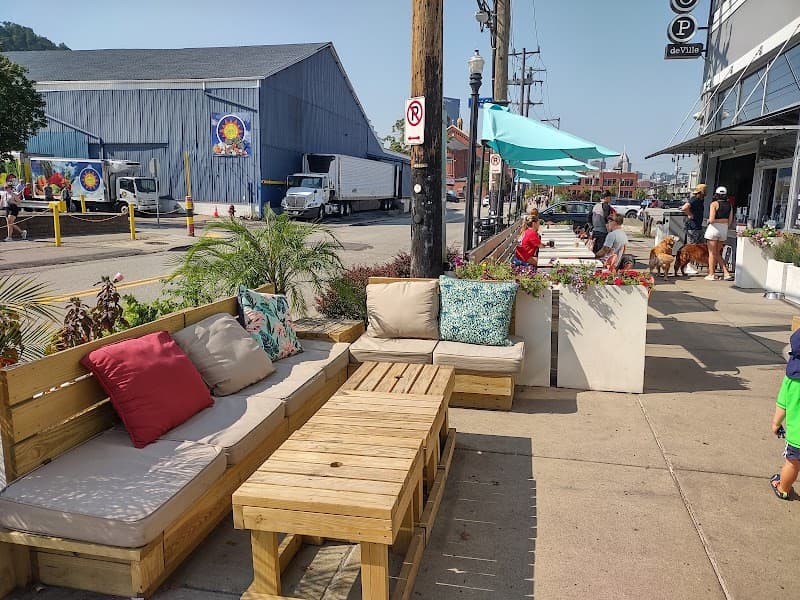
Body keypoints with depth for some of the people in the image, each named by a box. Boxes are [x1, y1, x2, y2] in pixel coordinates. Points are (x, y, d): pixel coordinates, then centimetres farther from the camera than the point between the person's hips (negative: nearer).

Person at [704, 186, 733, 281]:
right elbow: (730, 220, 9)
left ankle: (711, 274, 6)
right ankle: (726, 272, 9)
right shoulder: (729, 205, 7)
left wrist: (708, 221, 4)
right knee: (717, 253, 16)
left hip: (714, 228, -6)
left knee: (712, 253, 3)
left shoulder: (714, 204, -10)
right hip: (724, 229, 6)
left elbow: (711, 219, -17)